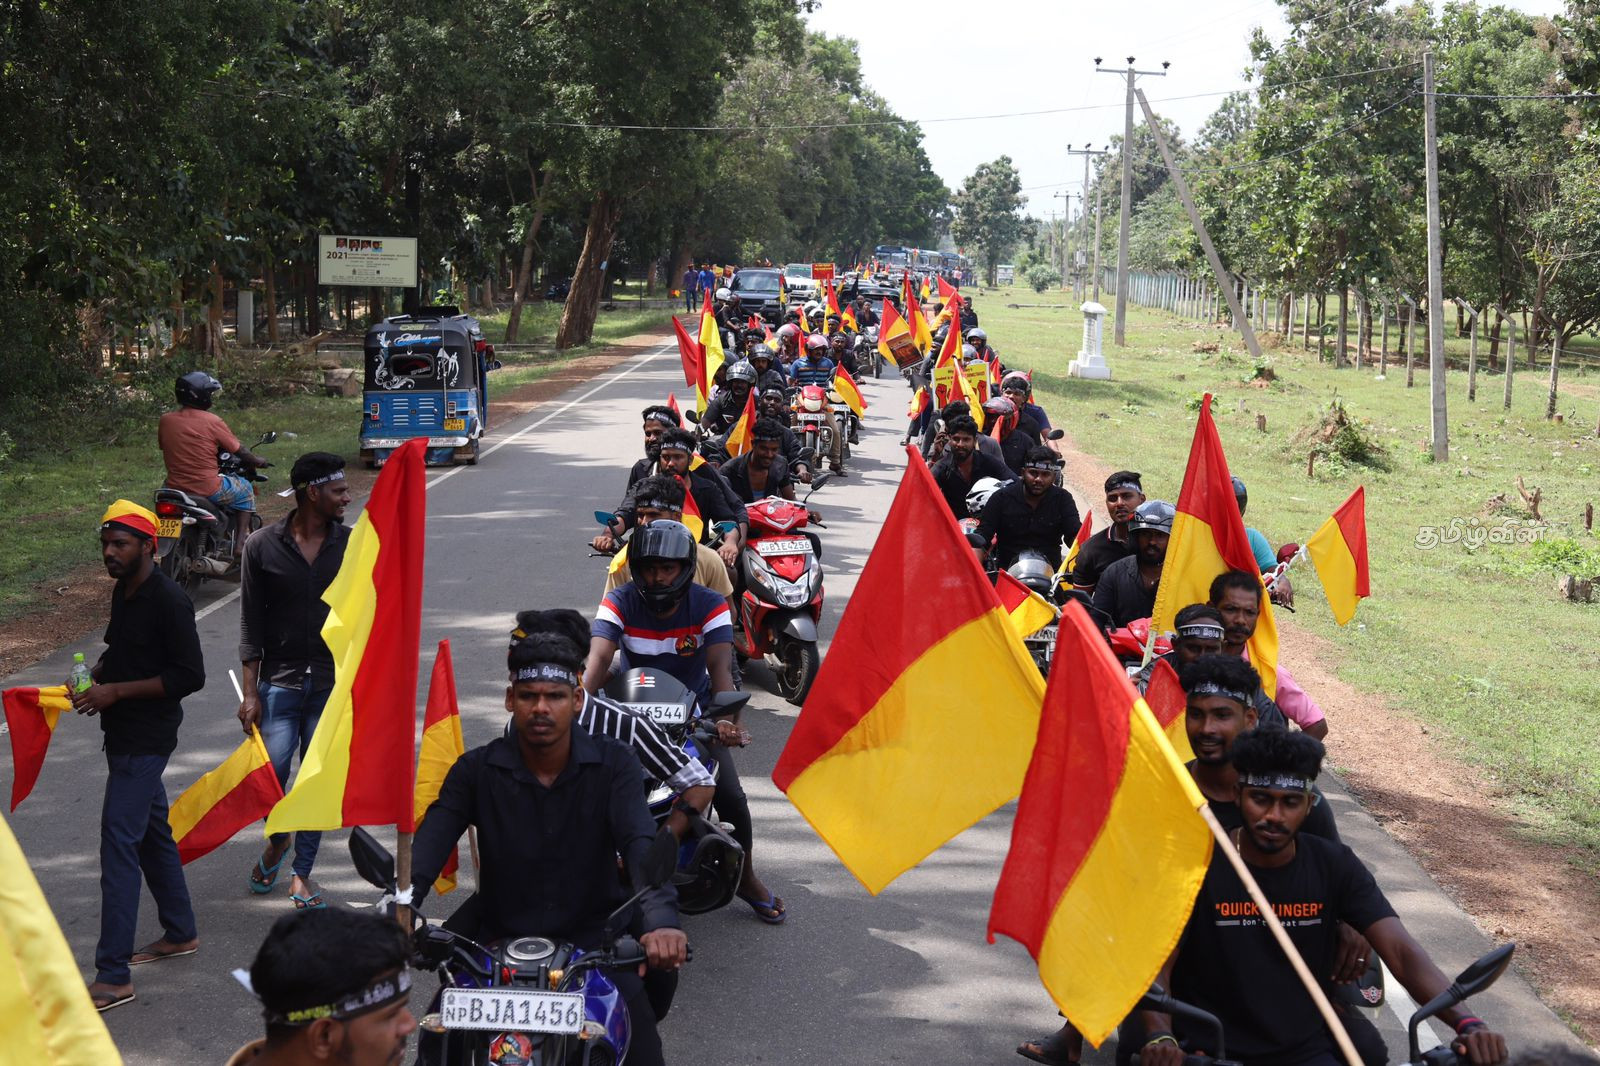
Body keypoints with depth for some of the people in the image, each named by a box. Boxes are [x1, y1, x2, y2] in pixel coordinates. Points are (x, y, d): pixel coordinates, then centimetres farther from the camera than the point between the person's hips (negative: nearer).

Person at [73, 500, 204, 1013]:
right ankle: (180, 932, 35)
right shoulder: (123, 591, 9)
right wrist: (96, 674, 4)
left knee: (119, 840, -12)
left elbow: (190, 676, -20)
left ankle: (113, 976, -12)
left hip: (146, 737, -10)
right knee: (151, 829, 20)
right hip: (124, 732, 10)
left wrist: (117, 691, -20)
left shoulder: (169, 600, -18)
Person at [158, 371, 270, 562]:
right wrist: (257, 461, 18)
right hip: (207, 488, -5)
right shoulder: (212, 422, -12)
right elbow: (239, 451, -2)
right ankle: (240, 545, 12)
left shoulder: (165, 420, 2)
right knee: (246, 490, 20)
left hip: (174, 487, 5)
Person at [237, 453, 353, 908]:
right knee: (271, 772, -3)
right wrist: (250, 693, -2)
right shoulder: (262, 546, -2)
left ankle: (302, 872, 17)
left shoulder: (352, 545, 2)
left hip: (332, 683, 1)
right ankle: (278, 841, 29)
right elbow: (251, 624, 1)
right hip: (279, 680, -1)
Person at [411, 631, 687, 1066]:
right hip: (498, 937, 1)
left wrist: (661, 921, -38)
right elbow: (429, 844, -15)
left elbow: (641, 844, -19)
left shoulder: (613, 764, -4)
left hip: (593, 936, -1)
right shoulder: (476, 770, -2)